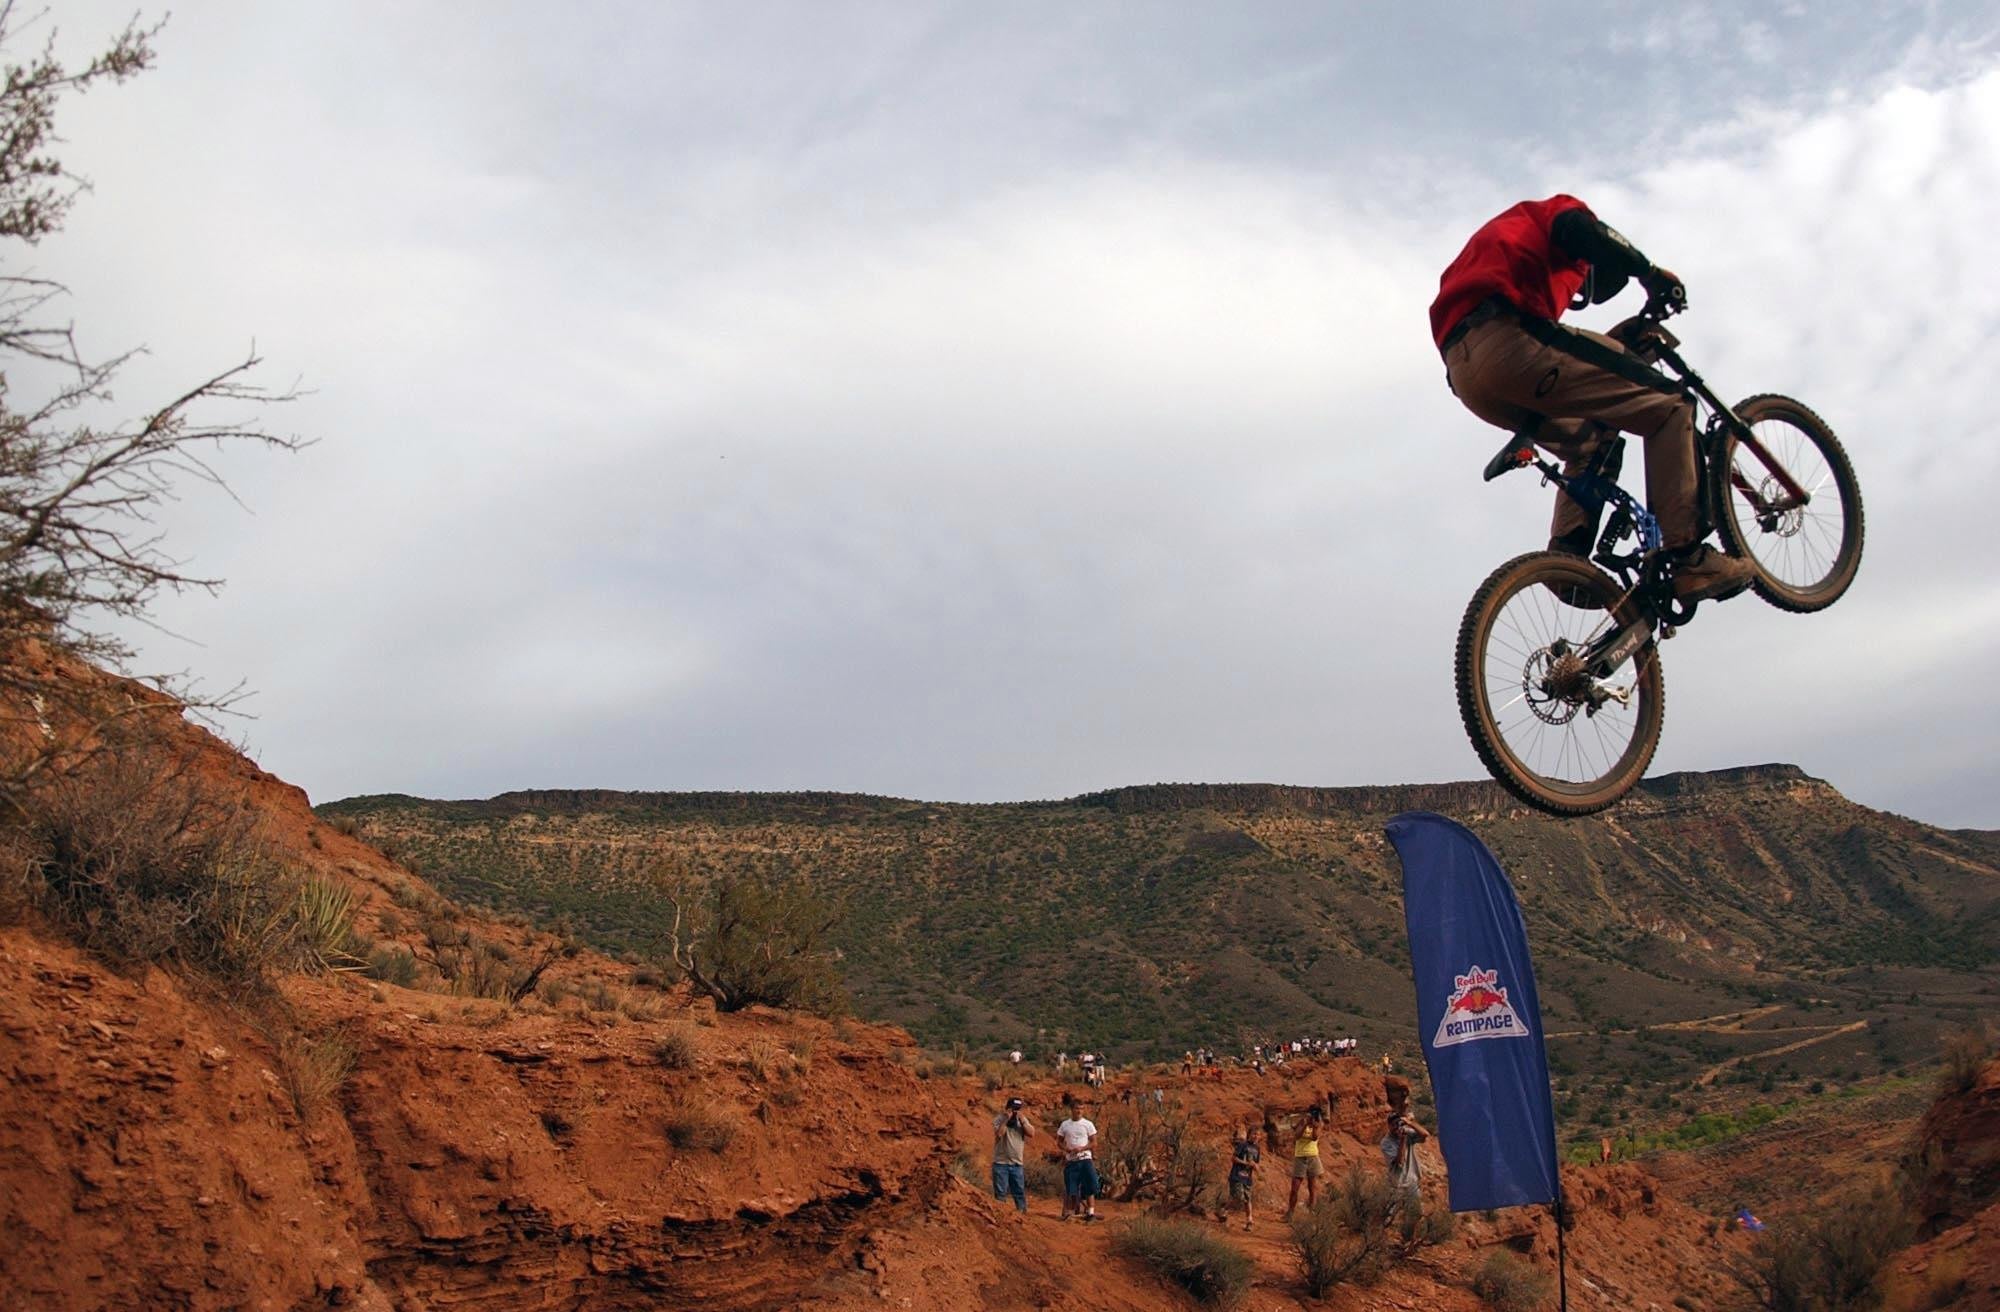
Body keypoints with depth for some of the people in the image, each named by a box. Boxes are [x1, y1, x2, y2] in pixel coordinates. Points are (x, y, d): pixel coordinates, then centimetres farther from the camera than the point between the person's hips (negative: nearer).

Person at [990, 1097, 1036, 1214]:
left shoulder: (1023, 1119, 10)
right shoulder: (999, 1119, -5)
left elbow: (1031, 1133, -4)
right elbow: (999, 1134, -22)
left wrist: (1022, 1120, -12)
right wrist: (1007, 1119, -20)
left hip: (1017, 1164, 4)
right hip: (1001, 1163, -4)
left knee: (1020, 1191, 7)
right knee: (1000, 1192, -1)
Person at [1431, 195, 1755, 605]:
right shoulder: (1554, 210, 23)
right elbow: (1576, 229, -5)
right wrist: (1649, 271, 0)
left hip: (1462, 371, 8)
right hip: (1509, 342, -8)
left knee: (1590, 440, 27)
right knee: (1669, 408, 0)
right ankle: (1690, 560, -8)